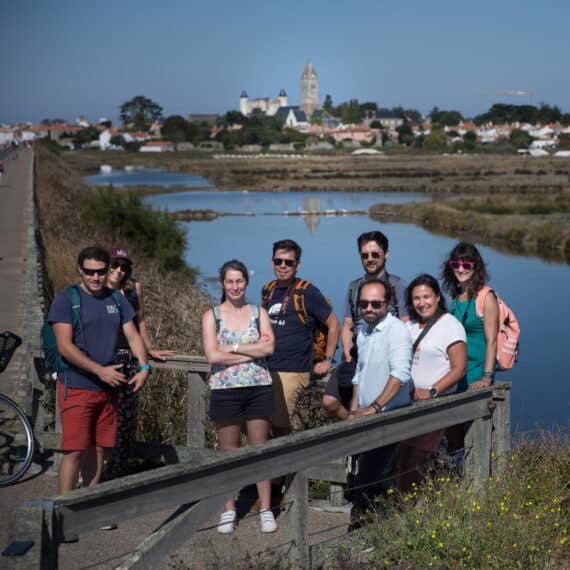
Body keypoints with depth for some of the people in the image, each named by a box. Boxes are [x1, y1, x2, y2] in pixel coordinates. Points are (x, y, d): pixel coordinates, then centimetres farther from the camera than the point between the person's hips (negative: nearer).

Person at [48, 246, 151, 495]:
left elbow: (133, 336, 12)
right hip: (76, 387, -5)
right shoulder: (65, 300, -6)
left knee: (96, 449, 10)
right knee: (74, 451, -8)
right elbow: (65, 346, -14)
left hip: (107, 388, 5)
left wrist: (144, 367, -6)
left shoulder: (116, 300, 11)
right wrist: (100, 370, -19)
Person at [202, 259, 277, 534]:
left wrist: (232, 347, -11)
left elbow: (269, 348, -8)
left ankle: (266, 509, 11)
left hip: (259, 389, 1)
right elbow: (213, 355, -10)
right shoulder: (211, 316, 4)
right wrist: (252, 351, -9)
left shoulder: (259, 313, 8)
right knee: (228, 452, 5)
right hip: (225, 390, -1)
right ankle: (229, 510, 15)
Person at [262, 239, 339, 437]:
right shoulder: (268, 291, 12)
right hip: (264, 368, 6)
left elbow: (333, 324, 0)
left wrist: (327, 360, -2)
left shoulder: (307, 292, -5)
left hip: (291, 371, -6)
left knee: (279, 426, -10)